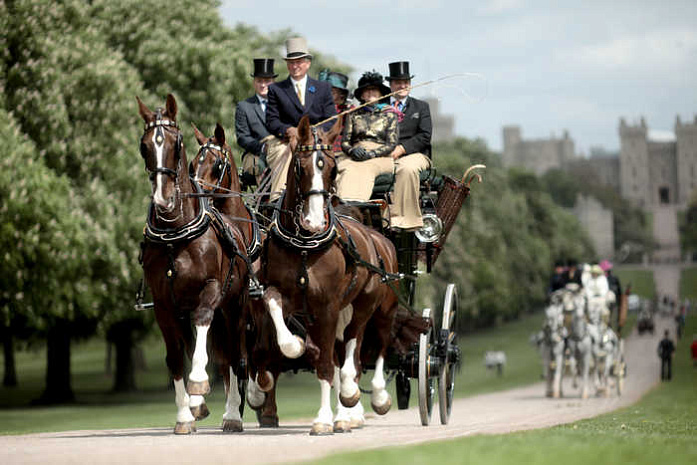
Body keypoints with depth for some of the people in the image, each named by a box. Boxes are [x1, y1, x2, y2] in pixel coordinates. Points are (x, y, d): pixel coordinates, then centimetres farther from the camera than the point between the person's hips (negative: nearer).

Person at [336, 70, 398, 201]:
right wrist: (352, 150, -10)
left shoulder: (389, 114, 16)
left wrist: (371, 153, -13)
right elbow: (344, 142, 14)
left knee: (365, 168, -38)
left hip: (380, 157, -2)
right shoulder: (354, 115, 23)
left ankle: (355, 202, -59)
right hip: (355, 156, 2)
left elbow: (391, 144, 5)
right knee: (348, 168, -35)